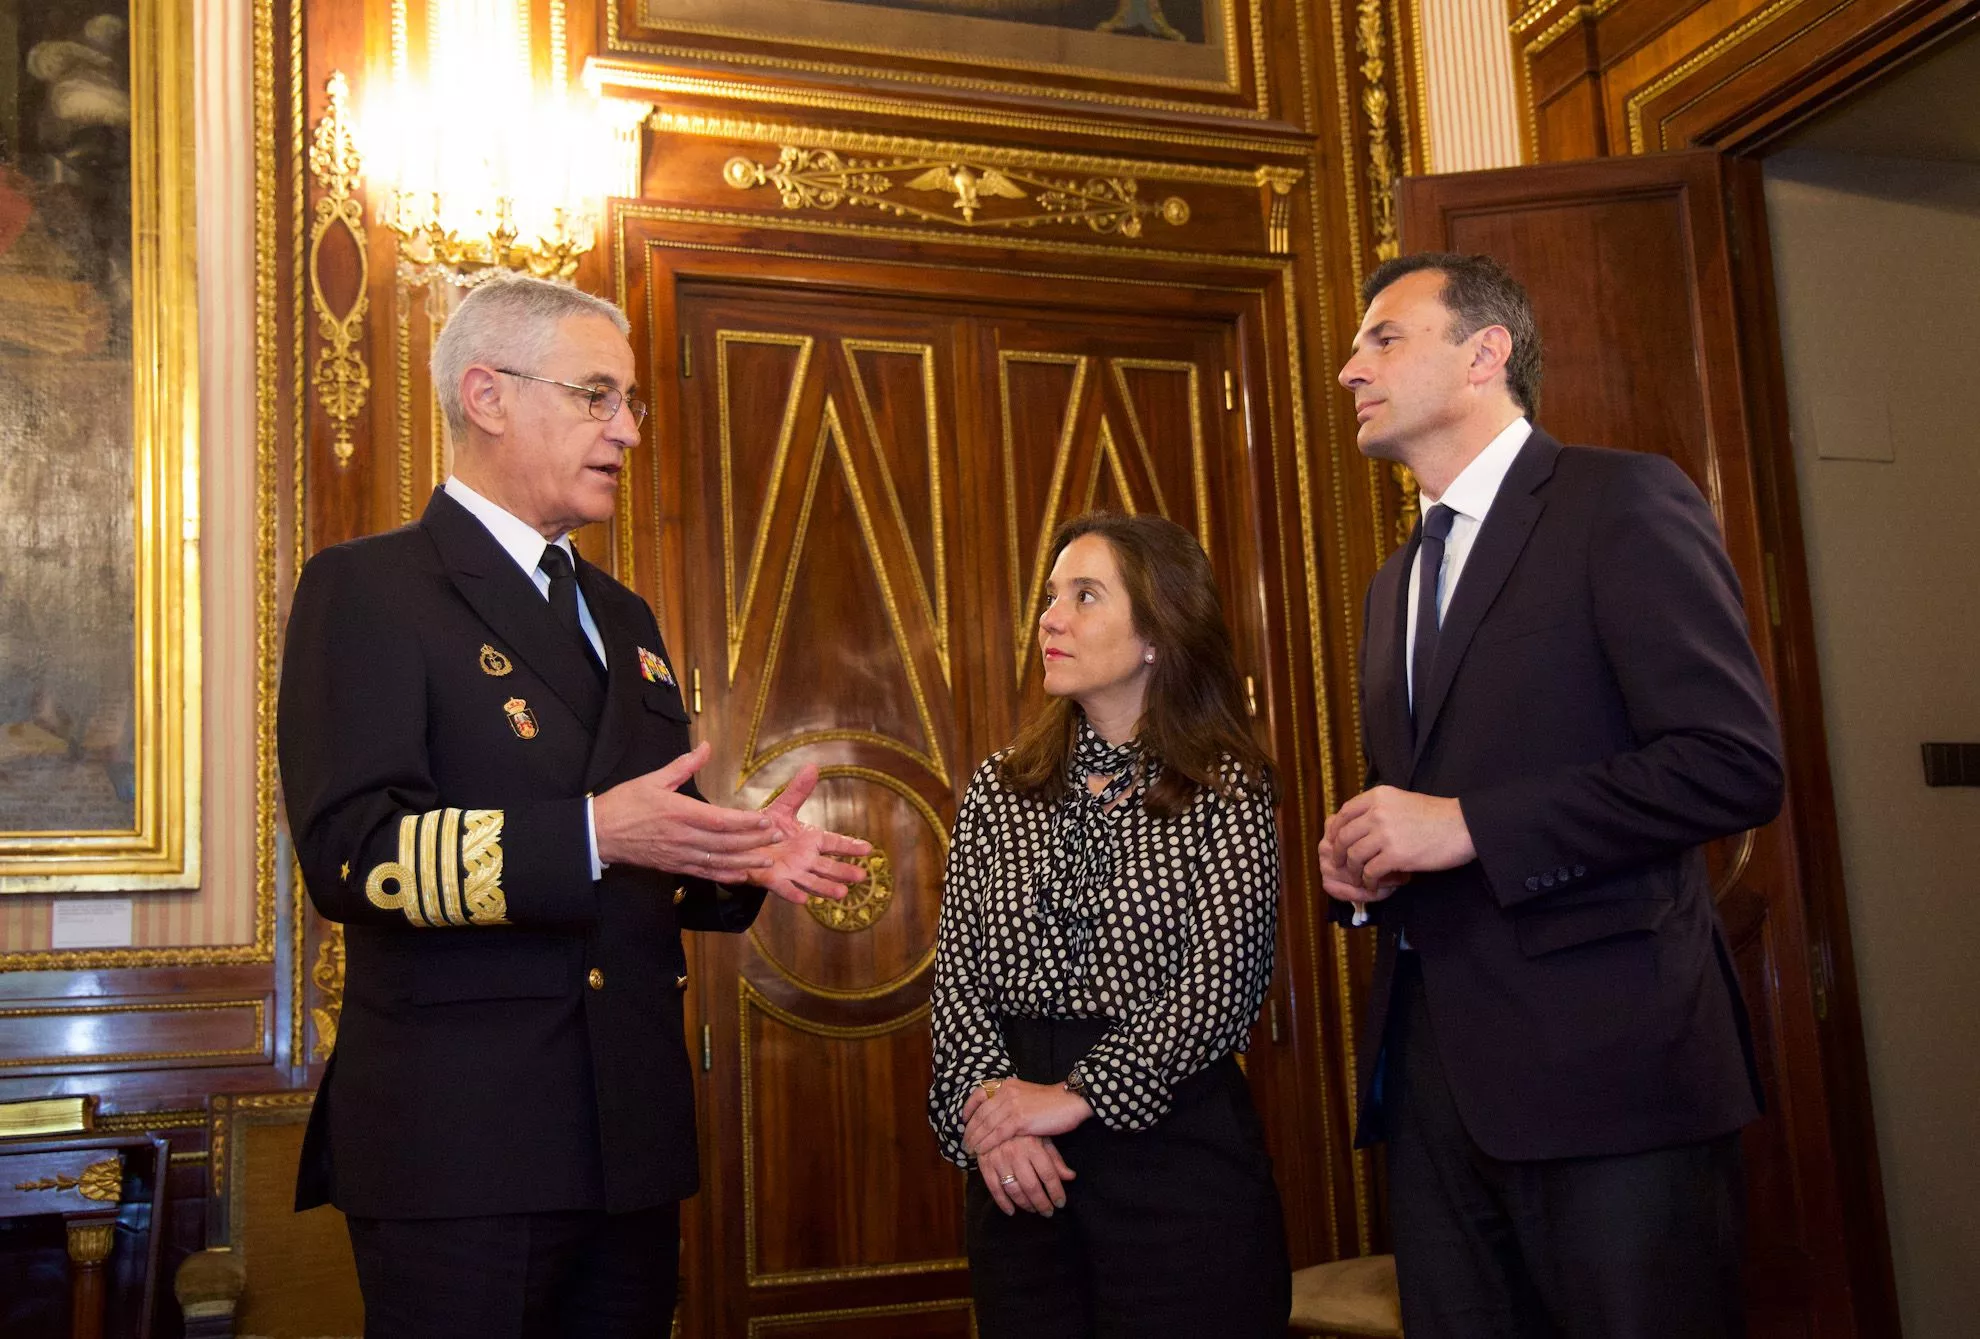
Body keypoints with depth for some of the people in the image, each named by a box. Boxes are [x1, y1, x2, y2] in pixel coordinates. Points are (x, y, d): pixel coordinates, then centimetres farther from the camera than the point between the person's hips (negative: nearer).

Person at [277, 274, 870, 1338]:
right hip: (460, 1146, -7)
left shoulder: (623, 619, 19)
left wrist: (740, 860, 3)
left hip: (631, 1139, 7)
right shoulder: (367, 590, -5)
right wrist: (589, 834, -26)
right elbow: (350, 852, -17)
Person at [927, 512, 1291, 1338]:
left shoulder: (1224, 787, -2)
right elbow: (956, 971, 3)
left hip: (1176, 1149, -3)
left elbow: (1223, 984, -12)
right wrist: (989, 1099, -13)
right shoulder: (1001, 788, 8)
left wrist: (1074, 1097, -16)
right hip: (1018, 1173, 3)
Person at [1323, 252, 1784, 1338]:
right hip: (1433, 1071, 7)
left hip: (1601, 1063, -7)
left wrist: (1466, 826, -16)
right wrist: (1359, 863, 5)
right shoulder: (1395, 580, 20)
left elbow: (1735, 762, -16)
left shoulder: (1622, 504, -5)